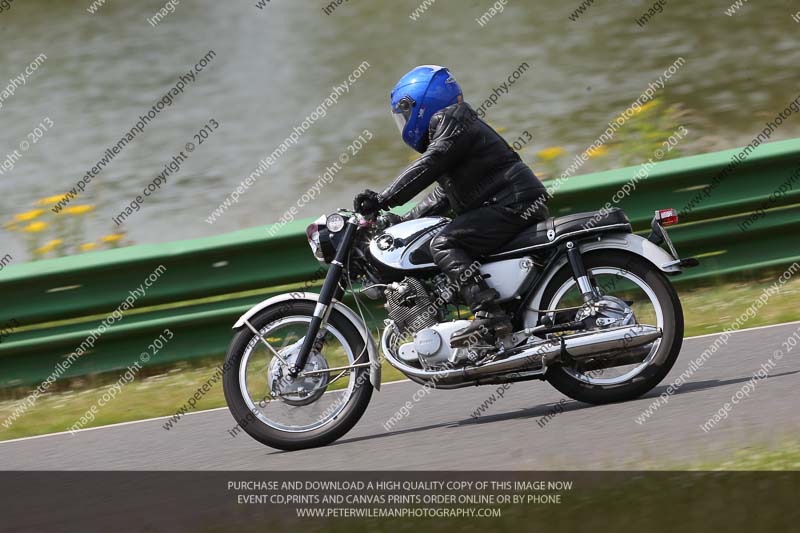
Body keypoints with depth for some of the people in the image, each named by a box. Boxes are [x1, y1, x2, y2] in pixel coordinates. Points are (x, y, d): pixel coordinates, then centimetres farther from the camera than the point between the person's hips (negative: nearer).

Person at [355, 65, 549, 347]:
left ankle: (489, 315, -35)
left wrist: (384, 199, -21)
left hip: (513, 204, -11)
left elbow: (426, 167, -18)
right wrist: (401, 222, 26)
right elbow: (443, 196, 32)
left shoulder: (453, 122, -4)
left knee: (443, 245, -20)